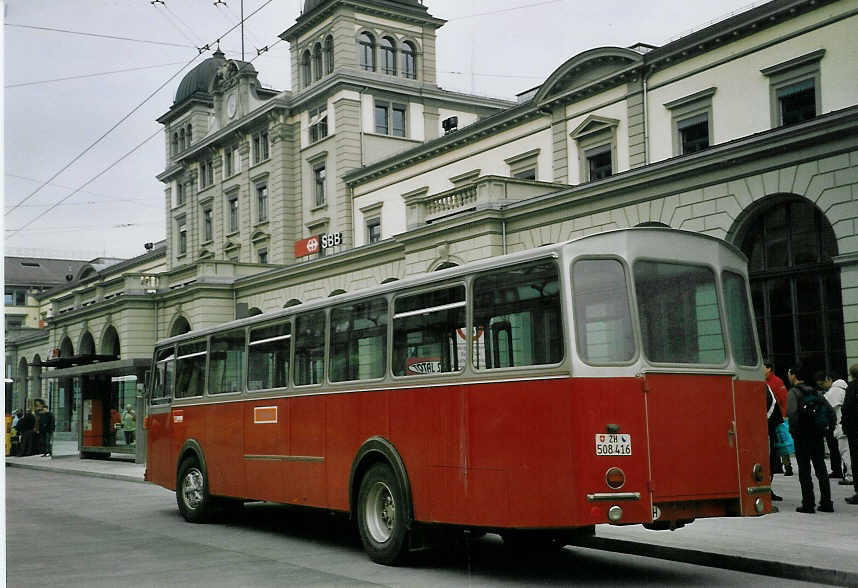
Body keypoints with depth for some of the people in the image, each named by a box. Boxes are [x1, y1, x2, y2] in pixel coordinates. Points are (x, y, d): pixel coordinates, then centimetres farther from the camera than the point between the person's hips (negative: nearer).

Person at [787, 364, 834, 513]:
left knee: (804, 471, -1)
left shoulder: (793, 392, -8)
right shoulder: (816, 392, 12)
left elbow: (792, 413, -22)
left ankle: (808, 504, -2)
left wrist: (793, 431, -10)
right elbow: (830, 411, 9)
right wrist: (824, 428, 12)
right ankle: (826, 503, 13)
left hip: (802, 438, -6)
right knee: (821, 469, 11)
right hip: (818, 436, 6)